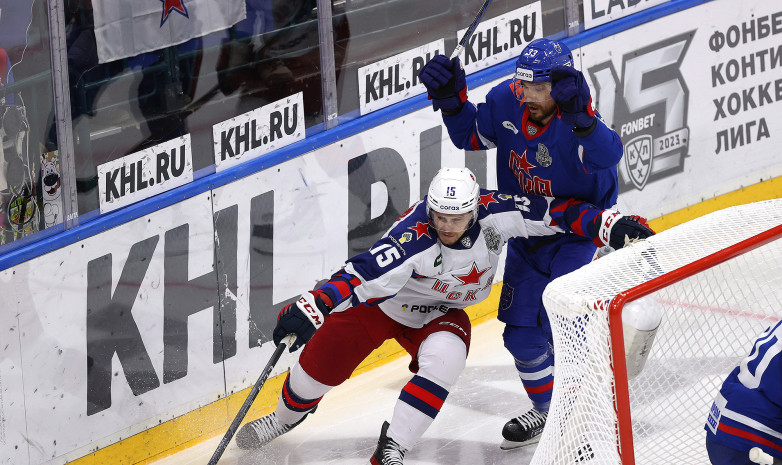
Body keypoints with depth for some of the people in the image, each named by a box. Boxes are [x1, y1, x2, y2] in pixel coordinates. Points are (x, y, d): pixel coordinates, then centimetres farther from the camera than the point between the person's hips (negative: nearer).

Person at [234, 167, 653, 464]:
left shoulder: (493, 214, -27)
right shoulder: (414, 238, -38)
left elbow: (551, 213, -21)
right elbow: (365, 274, -45)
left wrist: (609, 224, -28)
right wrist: (311, 309, -54)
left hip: (441, 313, 3)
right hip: (382, 301, -2)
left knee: (443, 360, -28)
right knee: (323, 361, 1)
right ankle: (286, 416, 35)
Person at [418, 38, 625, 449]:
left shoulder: (573, 122, -31)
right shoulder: (506, 102, -14)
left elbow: (607, 156, -50)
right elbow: (472, 137, 1)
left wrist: (582, 118, -67)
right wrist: (452, 100, -16)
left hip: (575, 230, -6)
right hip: (525, 232, 6)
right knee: (522, 332, 8)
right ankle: (549, 410, 30)